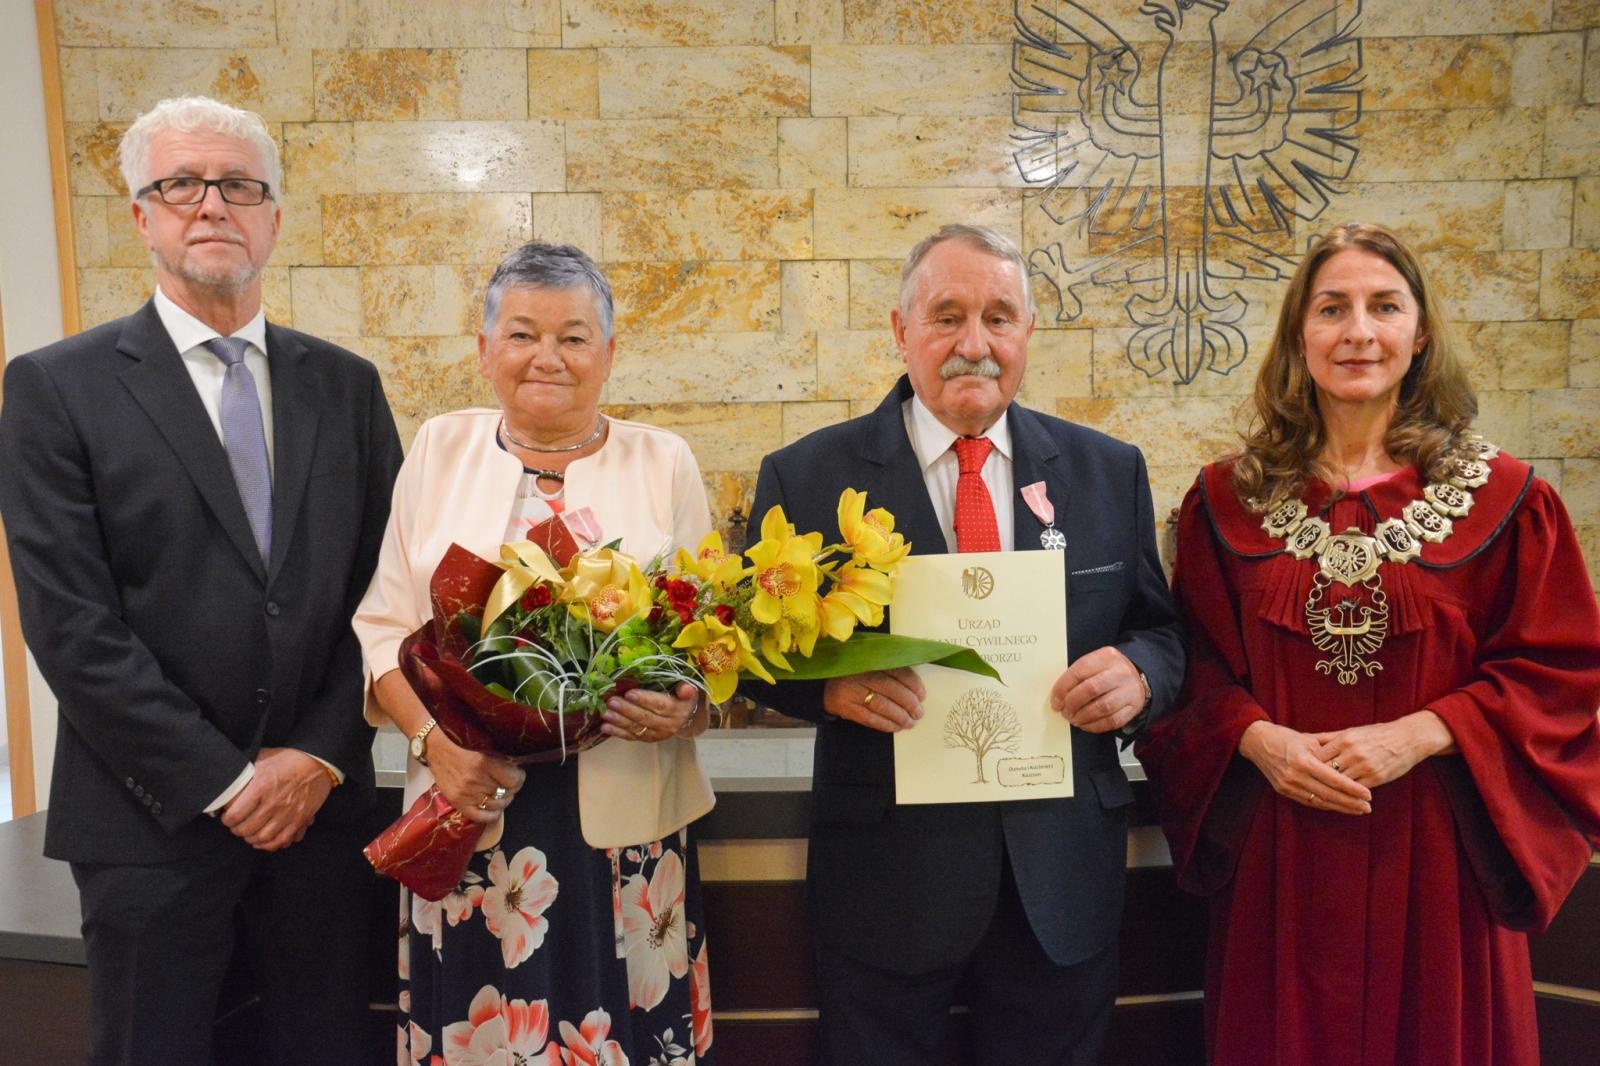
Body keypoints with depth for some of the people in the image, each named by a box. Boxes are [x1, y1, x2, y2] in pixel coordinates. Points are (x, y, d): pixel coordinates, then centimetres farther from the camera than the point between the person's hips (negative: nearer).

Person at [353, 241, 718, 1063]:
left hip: (622, 824, 0)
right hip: (470, 817, 1)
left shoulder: (663, 463, 4)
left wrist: (685, 707, -15)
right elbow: (384, 626, 5)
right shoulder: (440, 448, 6)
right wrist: (434, 740, -10)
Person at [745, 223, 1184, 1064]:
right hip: (884, 869, -2)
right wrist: (828, 681, -20)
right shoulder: (806, 477, -5)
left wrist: (1139, 673, -13)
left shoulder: (1108, 471, 3)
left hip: (1063, 871, 3)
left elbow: (1159, 629, 9)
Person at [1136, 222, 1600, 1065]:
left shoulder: (1503, 498, -2)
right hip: (1277, 858, 1)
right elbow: (1198, 667, 3)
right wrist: (1257, 739, -14)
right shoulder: (1226, 499, 1)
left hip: (1433, 857, 0)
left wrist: (1417, 735, -14)